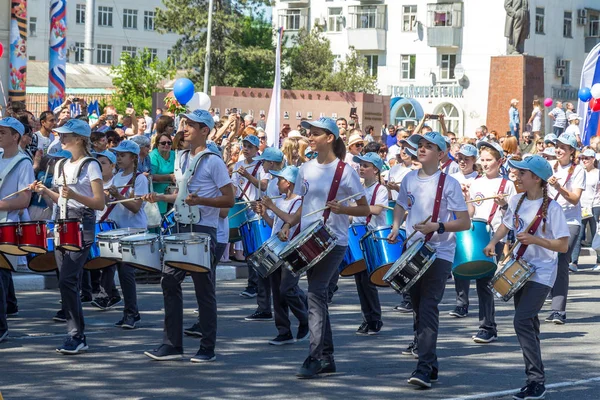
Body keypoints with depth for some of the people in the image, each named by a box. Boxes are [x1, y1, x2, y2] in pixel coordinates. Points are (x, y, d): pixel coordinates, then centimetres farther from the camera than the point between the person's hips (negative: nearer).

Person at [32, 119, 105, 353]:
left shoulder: (90, 165, -7)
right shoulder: (61, 165, 15)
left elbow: (99, 203, -11)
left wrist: (74, 195, -24)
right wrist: (45, 191, 6)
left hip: (81, 226, -8)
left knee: (67, 280, -15)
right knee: (68, 282, 6)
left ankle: (75, 335, -9)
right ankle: (79, 336, 11)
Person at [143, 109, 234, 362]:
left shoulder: (213, 162, -10)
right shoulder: (181, 158, 12)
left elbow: (229, 200, -11)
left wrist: (200, 200, -24)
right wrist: (160, 197, 7)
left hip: (204, 231, -7)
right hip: (181, 228, 7)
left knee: (204, 290, 0)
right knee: (169, 282, 3)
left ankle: (208, 349, 9)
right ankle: (172, 345, 10)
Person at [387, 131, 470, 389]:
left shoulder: (449, 184, -8)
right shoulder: (409, 180, 6)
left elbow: (464, 222, -10)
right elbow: (401, 206, 24)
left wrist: (437, 226, -23)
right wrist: (395, 227, 5)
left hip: (439, 254, -6)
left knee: (428, 306, -15)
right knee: (418, 307, 10)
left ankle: (424, 367, -19)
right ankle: (431, 365, 20)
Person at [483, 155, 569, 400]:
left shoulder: (551, 208, -17)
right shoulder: (517, 201, 2)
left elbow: (563, 246, -17)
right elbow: (507, 224, 20)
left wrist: (534, 239, -27)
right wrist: (493, 242, 3)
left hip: (541, 274, -7)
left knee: (522, 321, -18)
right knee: (528, 323, 15)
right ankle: (535, 379, 26)